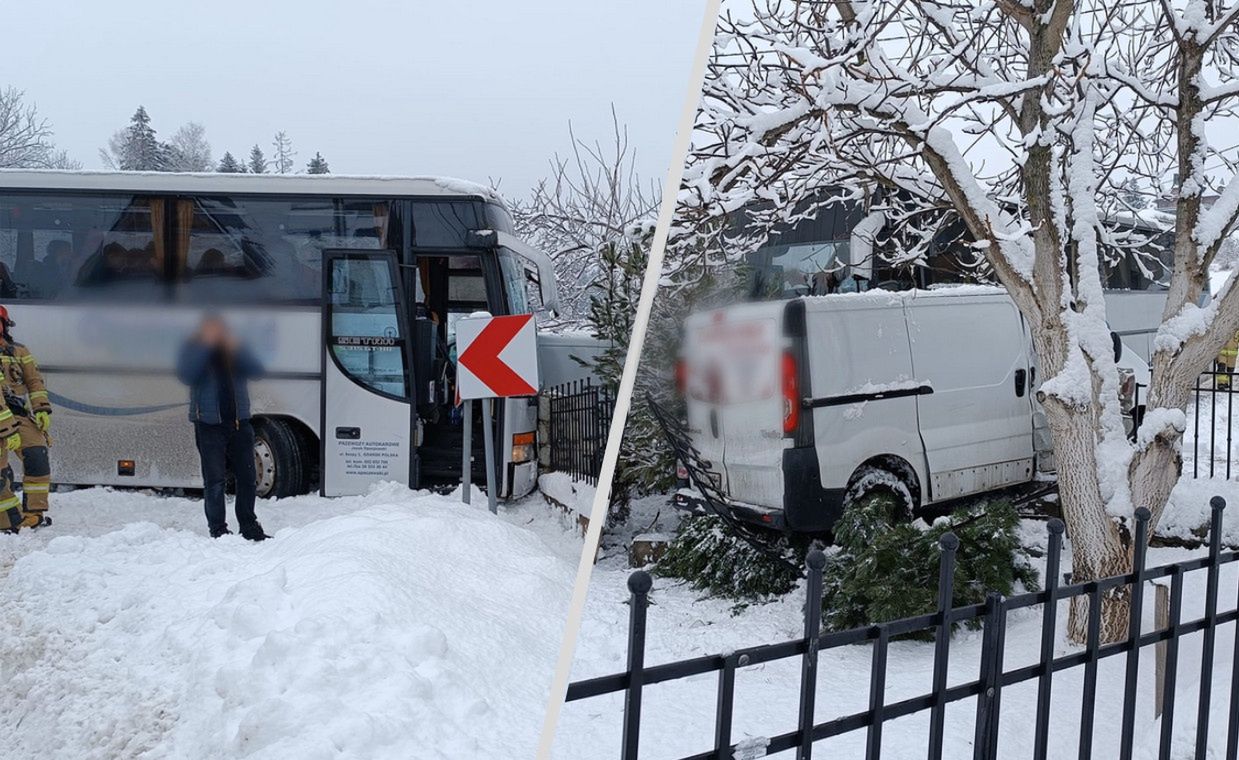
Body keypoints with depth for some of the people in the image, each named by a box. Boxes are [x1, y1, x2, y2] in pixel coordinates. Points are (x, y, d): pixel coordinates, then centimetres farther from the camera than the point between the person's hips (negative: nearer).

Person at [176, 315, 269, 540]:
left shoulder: (236, 350, 11)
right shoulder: (192, 350, 4)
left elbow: (256, 371, -3)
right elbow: (186, 375, -14)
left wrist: (235, 347, -14)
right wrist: (206, 345, -16)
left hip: (239, 422, 3)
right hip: (209, 424, -3)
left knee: (247, 478, 5)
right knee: (214, 480, -5)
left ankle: (249, 526, 19)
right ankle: (218, 528, 6)